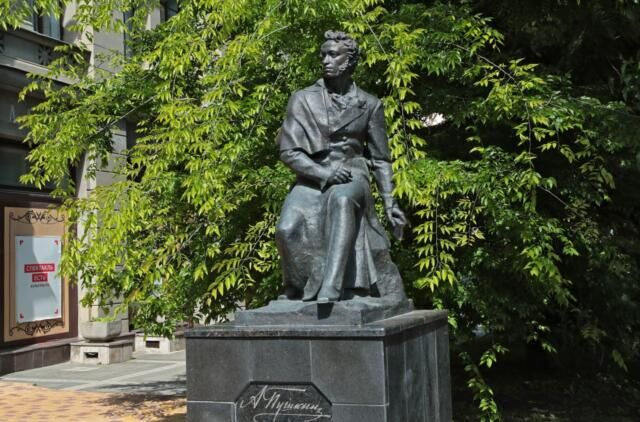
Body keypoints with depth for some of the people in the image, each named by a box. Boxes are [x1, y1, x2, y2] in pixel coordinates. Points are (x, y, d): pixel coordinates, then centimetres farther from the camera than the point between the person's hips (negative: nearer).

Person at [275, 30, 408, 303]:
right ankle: (299, 294, -9)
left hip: (352, 180, 0)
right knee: (288, 229, -30)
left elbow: (380, 158, 13)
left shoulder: (369, 105, 9)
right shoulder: (303, 100, 5)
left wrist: (390, 202, 4)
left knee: (341, 199, -39)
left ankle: (329, 291, -46)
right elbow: (289, 151, -1)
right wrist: (325, 173, -16)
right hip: (312, 181, 1)